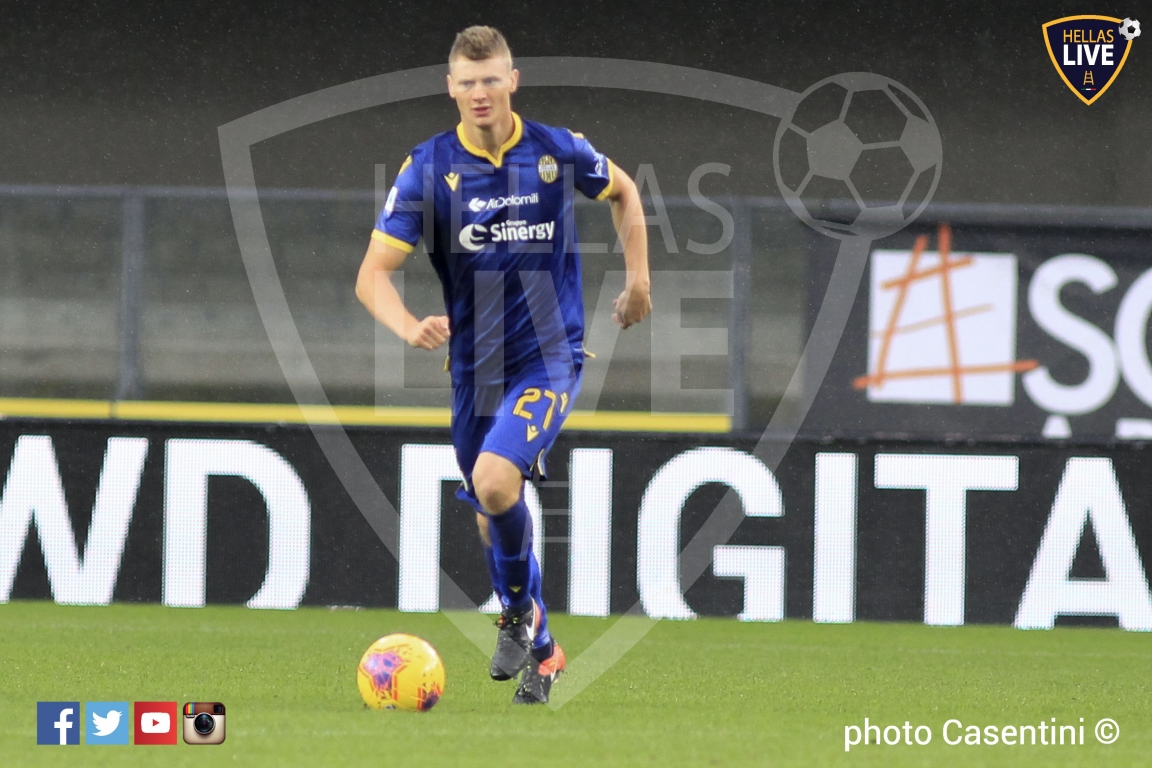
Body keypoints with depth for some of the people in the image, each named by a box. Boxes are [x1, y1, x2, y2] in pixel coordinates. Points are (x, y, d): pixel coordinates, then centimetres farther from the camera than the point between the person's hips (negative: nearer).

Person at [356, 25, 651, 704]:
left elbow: (623, 191, 17)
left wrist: (639, 279, 10)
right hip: (476, 364, 3)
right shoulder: (429, 168, -8)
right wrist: (410, 327, -30)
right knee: (492, 516, 12)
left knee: (495, 480, -26)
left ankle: (522, 609, -1)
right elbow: (374, 273, -10)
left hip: (550, 358, -3)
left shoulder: (559, 151, -6)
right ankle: (541, 652, 32)